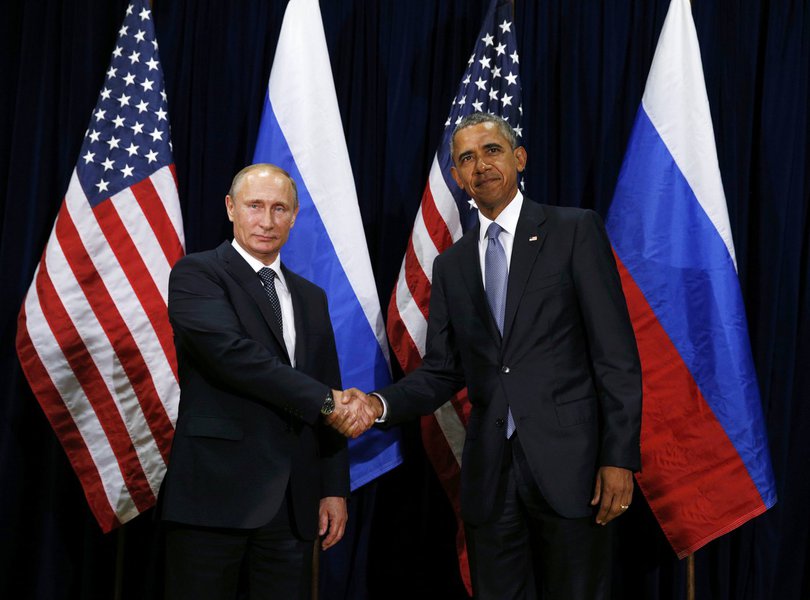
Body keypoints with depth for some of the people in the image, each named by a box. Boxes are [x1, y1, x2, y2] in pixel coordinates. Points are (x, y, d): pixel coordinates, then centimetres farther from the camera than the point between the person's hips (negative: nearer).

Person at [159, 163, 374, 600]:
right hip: (216, 493, -5)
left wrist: (334, 488, 9)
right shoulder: (195, 274, -1)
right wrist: (323, 400, -14)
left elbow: (332, 407, 16)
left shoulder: (311, 298, 17)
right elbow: (231, 351, -18)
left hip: (294, 502, 5)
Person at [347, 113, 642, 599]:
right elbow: (443, 370, 10)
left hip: (568, 463, -4)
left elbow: (616, 353, -4)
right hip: (489, 473, 4)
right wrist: (381, 404, -9)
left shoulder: (575, 231, 0)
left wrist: (619, 458, -10)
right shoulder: (451, 265, 14)